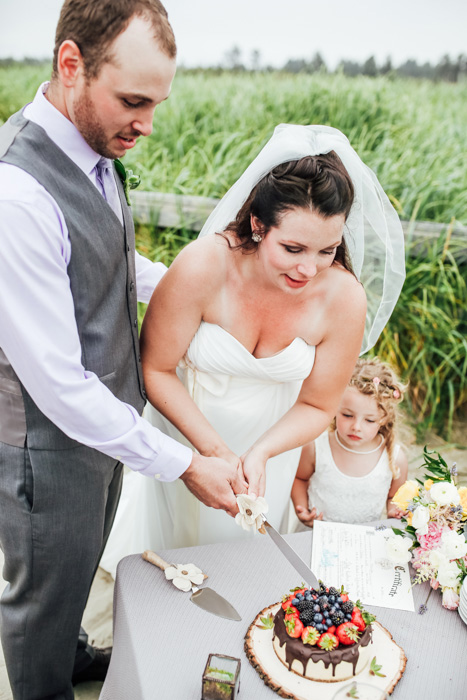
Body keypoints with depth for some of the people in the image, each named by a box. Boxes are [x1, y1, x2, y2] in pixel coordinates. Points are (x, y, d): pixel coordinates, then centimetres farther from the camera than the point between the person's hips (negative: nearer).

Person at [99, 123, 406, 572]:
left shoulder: (344, 299, -25)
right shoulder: (202, 267, -33)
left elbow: (317, 406, -12)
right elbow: (156, 369, -21)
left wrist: (259, 455, -28)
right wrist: (215, 449, -26)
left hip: (269, 446, 2)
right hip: (183, 432, -1)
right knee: (162, 561, 26)